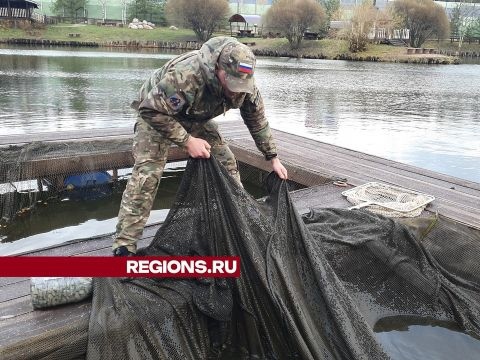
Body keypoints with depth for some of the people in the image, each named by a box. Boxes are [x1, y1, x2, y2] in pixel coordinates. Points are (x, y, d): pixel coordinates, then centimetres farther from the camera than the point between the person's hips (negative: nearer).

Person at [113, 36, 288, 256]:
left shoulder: (244, 84, -21)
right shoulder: (184, 75, -42)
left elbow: (258, 120, -5)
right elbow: (152, 111, -35)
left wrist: (273, 158, -3)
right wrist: (187, 141, -33)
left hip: (197, 118, 6)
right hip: (157, 114, -5)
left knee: (226, 163, -1)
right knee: (146, 174, -20)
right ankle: (124, 247, -14)